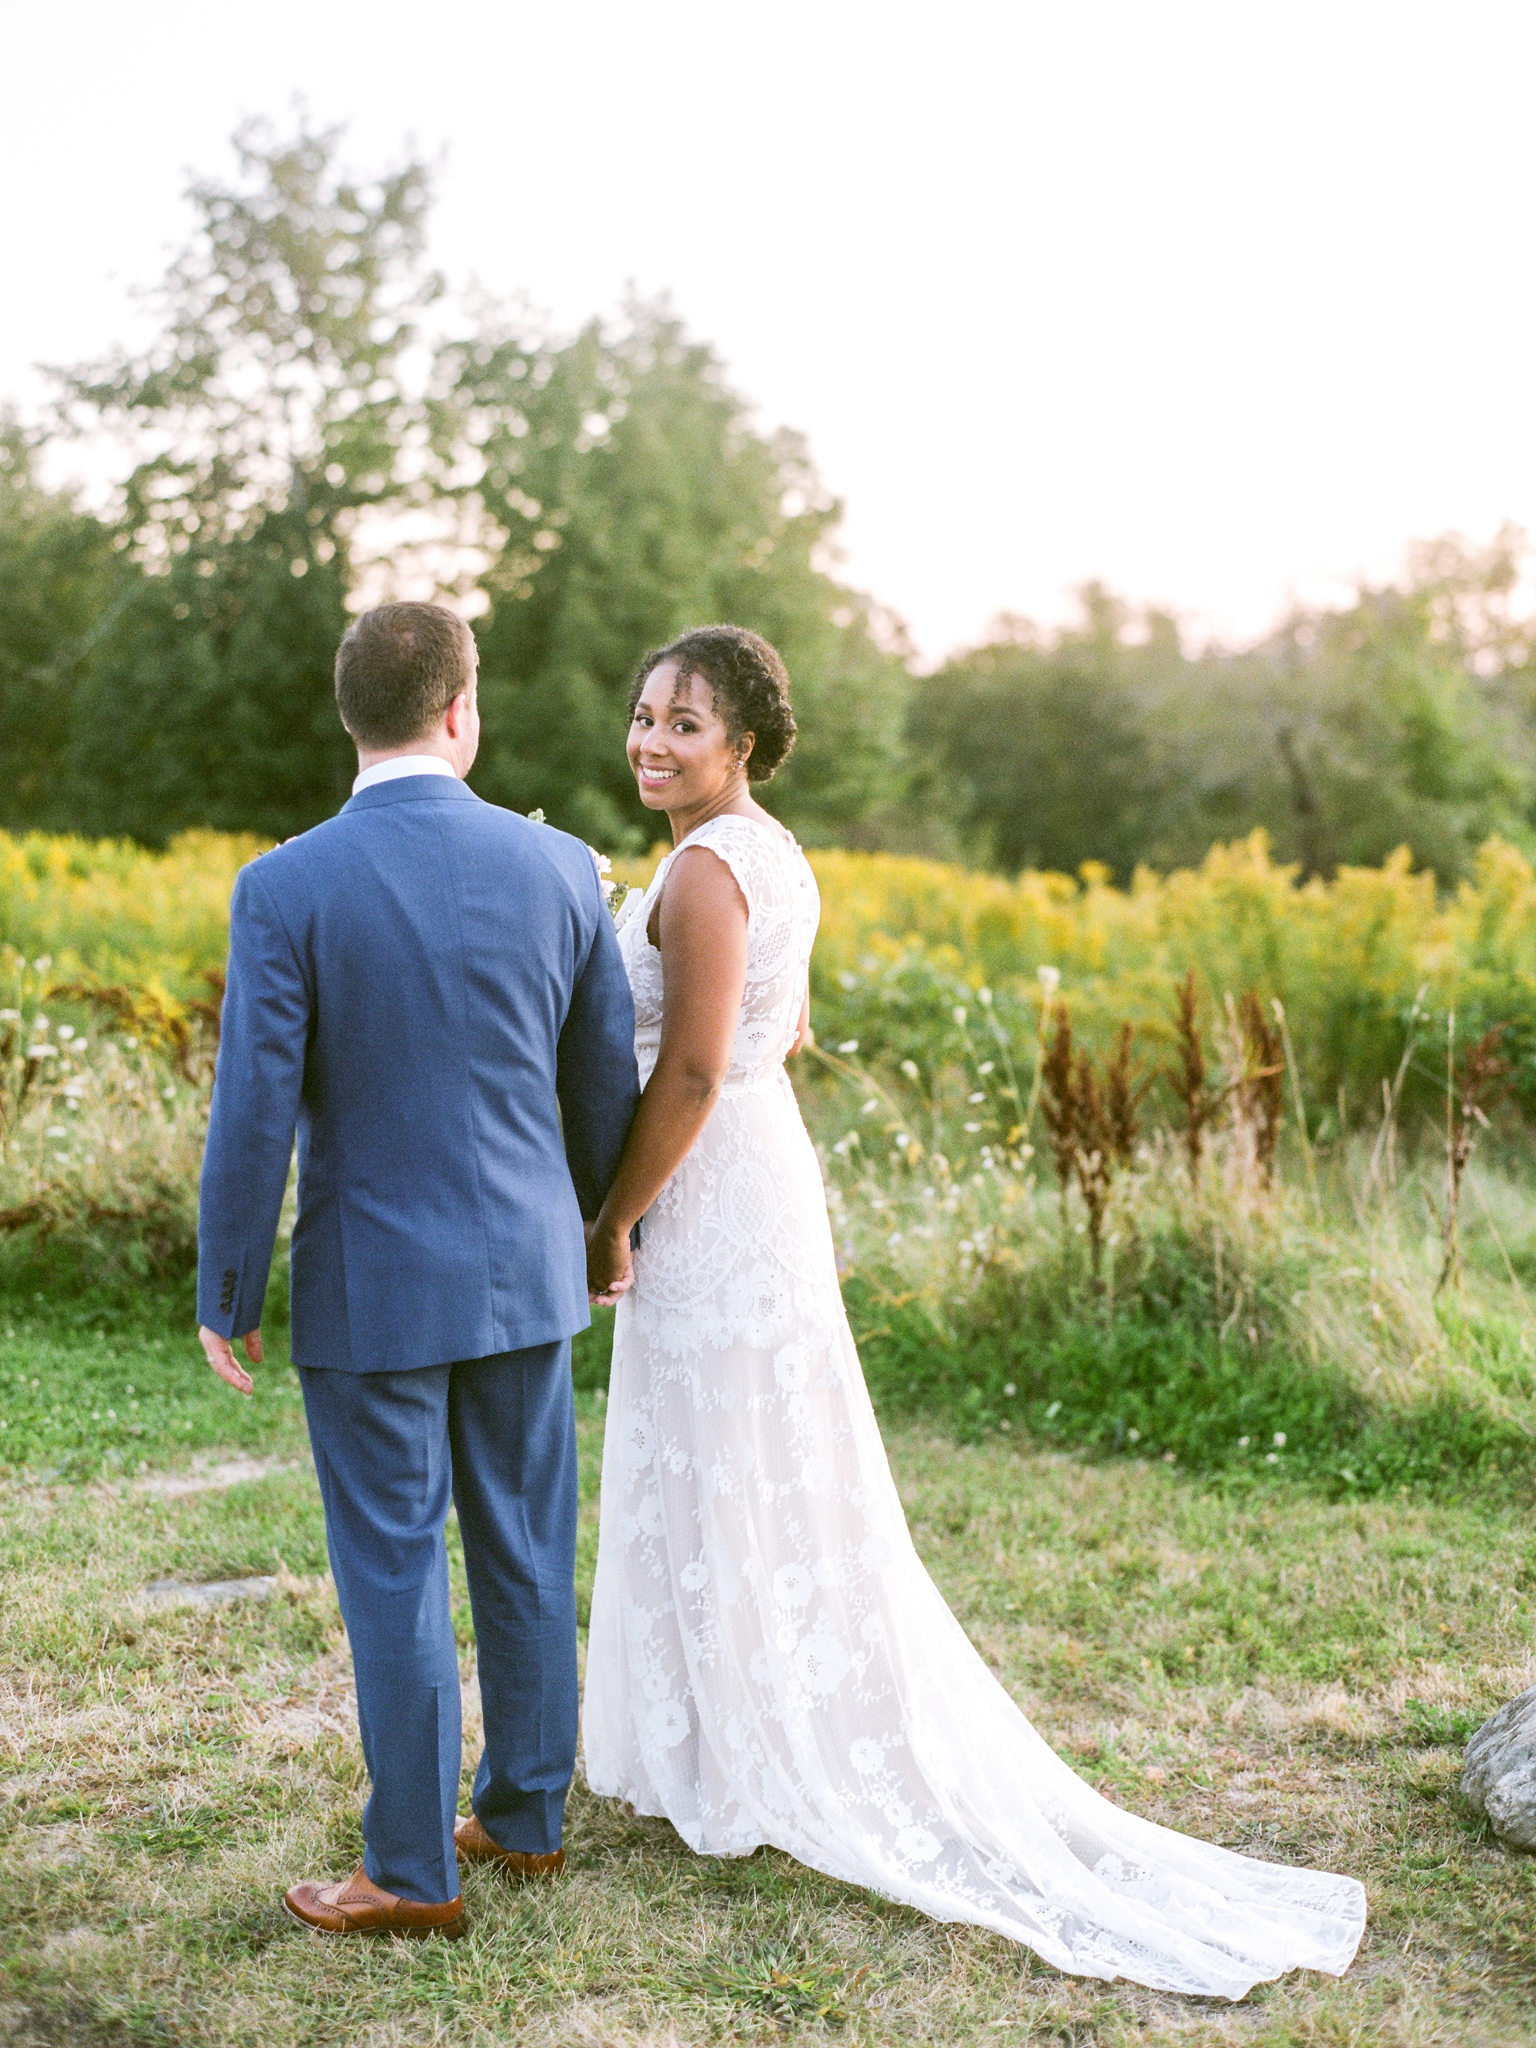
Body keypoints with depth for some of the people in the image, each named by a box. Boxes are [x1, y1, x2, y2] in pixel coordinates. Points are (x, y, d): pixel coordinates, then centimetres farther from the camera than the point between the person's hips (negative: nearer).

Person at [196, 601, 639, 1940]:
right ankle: (527, 1814, 32)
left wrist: (226, 1300, -2)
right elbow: (608, 1085, 5)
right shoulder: (559, 869, -3)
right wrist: (595, 1230, 21)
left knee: (395, 1577, 7)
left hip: (372, 1288, -4)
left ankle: (414, 1870, 19)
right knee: (527, 1554, 17)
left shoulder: (286, 889, -14)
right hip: (526, 1274, 4)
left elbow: (255, 1115, -14)